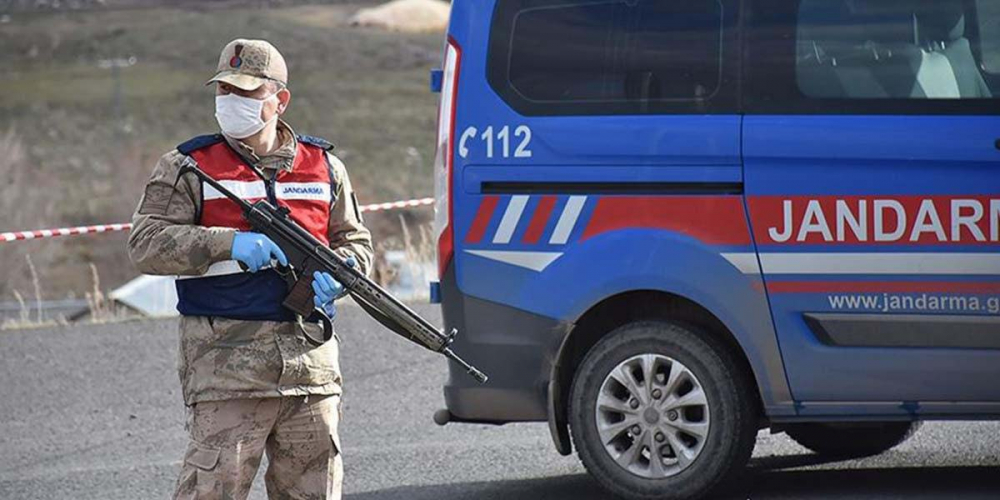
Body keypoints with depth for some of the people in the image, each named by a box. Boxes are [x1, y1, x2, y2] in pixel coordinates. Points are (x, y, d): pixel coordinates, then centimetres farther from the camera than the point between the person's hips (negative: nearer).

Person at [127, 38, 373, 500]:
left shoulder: (324, 167, 14)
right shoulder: (187, 168, 3)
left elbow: (356, 241, 21)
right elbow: (145, 245, -7)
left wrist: (335, 273, -4)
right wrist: (230, 244, -19)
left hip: (311, 358, 4)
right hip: (226, 362, -4)